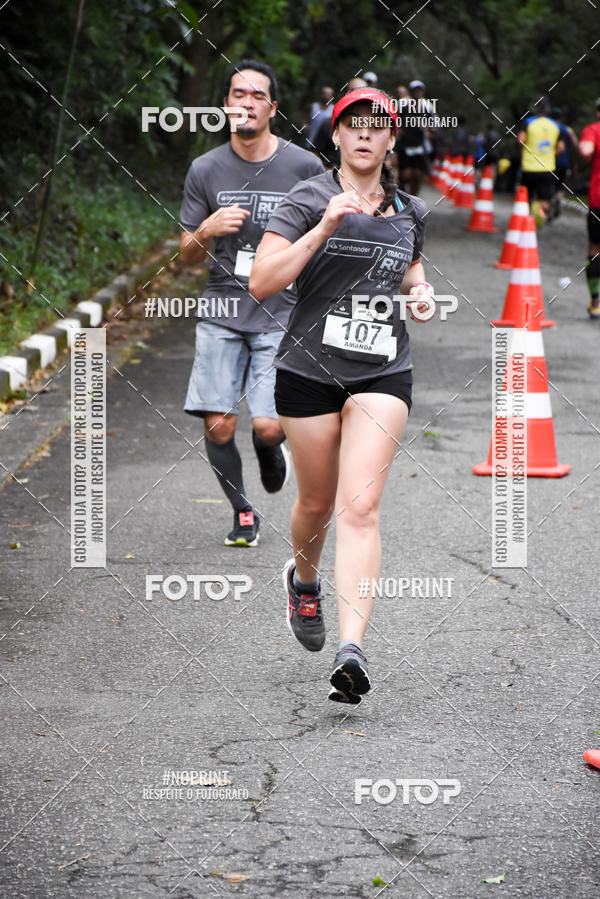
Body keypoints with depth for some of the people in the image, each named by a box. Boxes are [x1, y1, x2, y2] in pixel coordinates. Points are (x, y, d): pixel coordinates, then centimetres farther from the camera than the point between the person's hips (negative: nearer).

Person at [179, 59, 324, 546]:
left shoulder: (304, 167, -2)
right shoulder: (206, 170, 2)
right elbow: (187, 257, 7)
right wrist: (207, 231, -13)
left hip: (282, 312, -2)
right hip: (222, 311, 2)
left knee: (268, 427, -14)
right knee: (218, 427, -6)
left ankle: (271, 452, 24)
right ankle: (243, 512, 19)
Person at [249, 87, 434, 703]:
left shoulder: (410, 210, 9)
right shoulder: (309, 199, -4)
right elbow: (260, 282, -15)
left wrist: (420, 291, 8)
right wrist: (326, 226, -24)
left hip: (383, 372, 1)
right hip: (309, 368, -1)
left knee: (360, 507, -14)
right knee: (317, 501, 13)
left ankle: (351, 648, -24)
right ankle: (303, 580, 48)